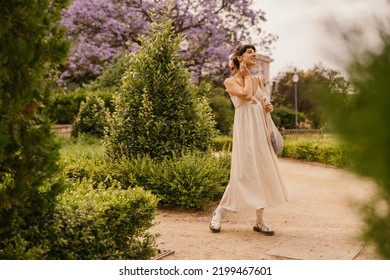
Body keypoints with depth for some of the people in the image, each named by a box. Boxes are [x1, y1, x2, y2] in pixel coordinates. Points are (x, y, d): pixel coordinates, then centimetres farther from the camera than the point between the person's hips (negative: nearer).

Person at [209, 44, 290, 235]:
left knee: (262, 171, 3)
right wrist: (246, 76, -3)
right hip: (245, 128, -6)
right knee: (244, 172, -10)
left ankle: (260, 220, 10)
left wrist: (268, 107, 3)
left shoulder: (257, 80, 17)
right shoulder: (230, 81, -1)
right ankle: (218, 213, 6)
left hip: (260, 128, 6)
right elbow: (246, 95, -17)